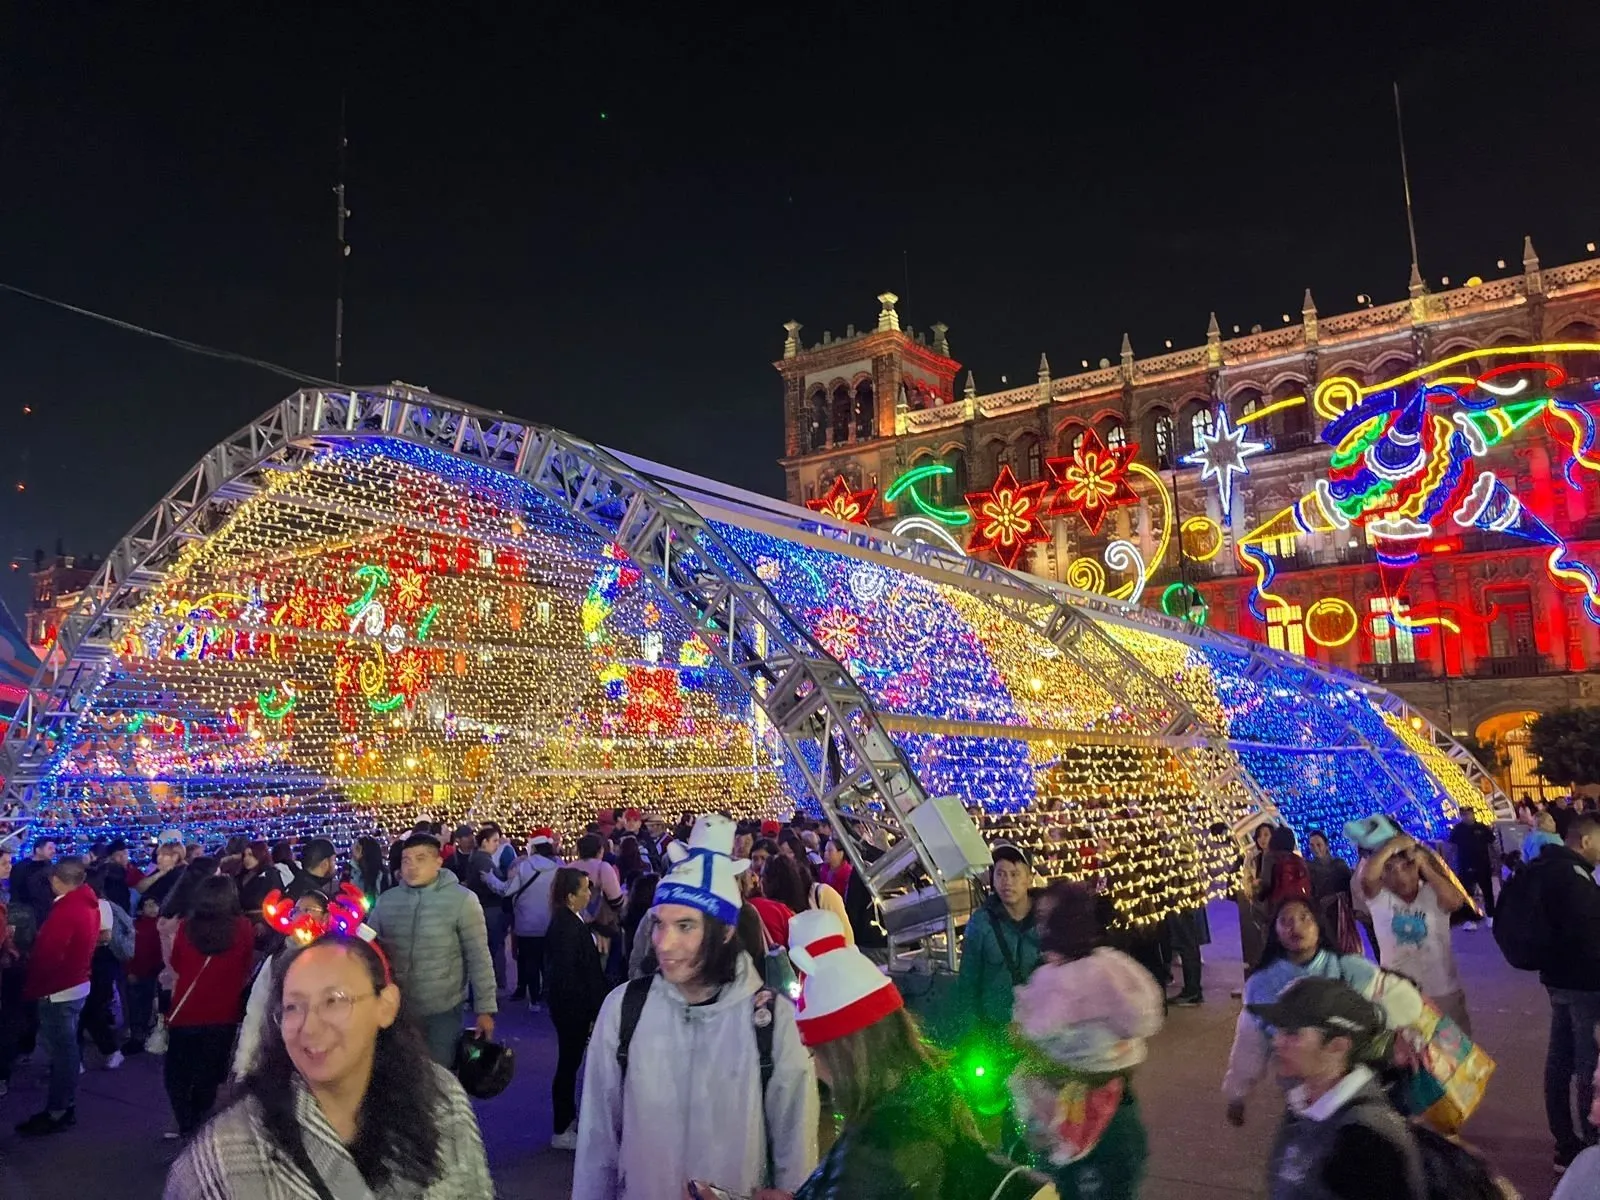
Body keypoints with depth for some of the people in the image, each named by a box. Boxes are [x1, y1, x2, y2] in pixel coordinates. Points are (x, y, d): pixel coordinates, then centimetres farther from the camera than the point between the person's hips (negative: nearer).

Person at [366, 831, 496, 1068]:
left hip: (441, 1012, -4)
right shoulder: (386, 900, 2)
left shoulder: (462, 900, -10)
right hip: (395, 1010, 4)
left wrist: (485, 1009, -10)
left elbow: (478, 958, -9)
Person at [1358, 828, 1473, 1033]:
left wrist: (1425, 867, -20)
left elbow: (1455, 901, -29)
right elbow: (1367, 876, -29)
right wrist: (1393, 844, -20)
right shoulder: (1380, 898, -9)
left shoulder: (1432, 894, -7)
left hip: (1443, 990, 0)